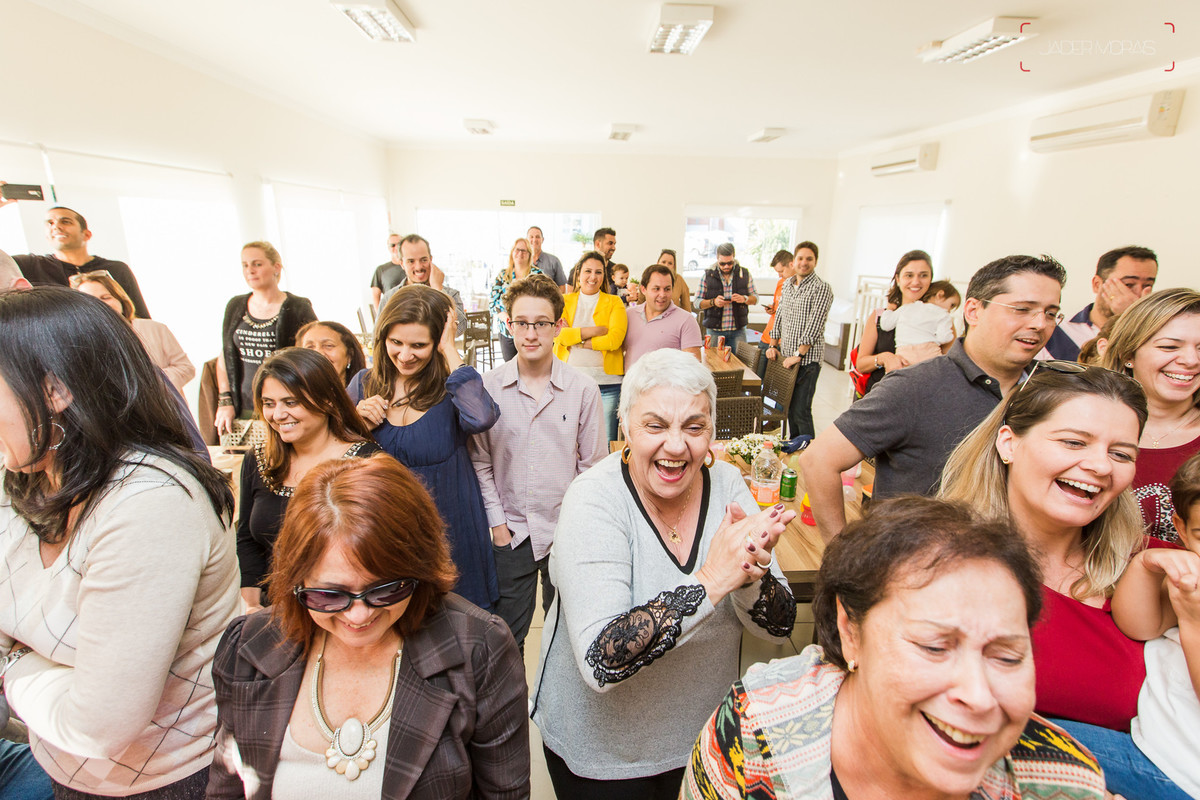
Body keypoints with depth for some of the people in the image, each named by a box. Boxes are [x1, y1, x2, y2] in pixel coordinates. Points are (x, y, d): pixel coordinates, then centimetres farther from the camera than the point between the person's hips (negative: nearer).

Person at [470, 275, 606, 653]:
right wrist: (497, 523, -1)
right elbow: (480, 461, 1)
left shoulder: (583, 389, -5)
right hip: (510, 532, 0)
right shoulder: (487, 387, -5)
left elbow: (593, 464, 1)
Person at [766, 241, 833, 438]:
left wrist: (798, 354, -19)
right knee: (789, 407, 13)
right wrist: (773, 345, 13)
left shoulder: (822, 288, -9)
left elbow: (814, 326, -16)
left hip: (807, 360, -7)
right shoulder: (787, 284, 13)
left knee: (800, 411, -8)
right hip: (785, 357, 7)